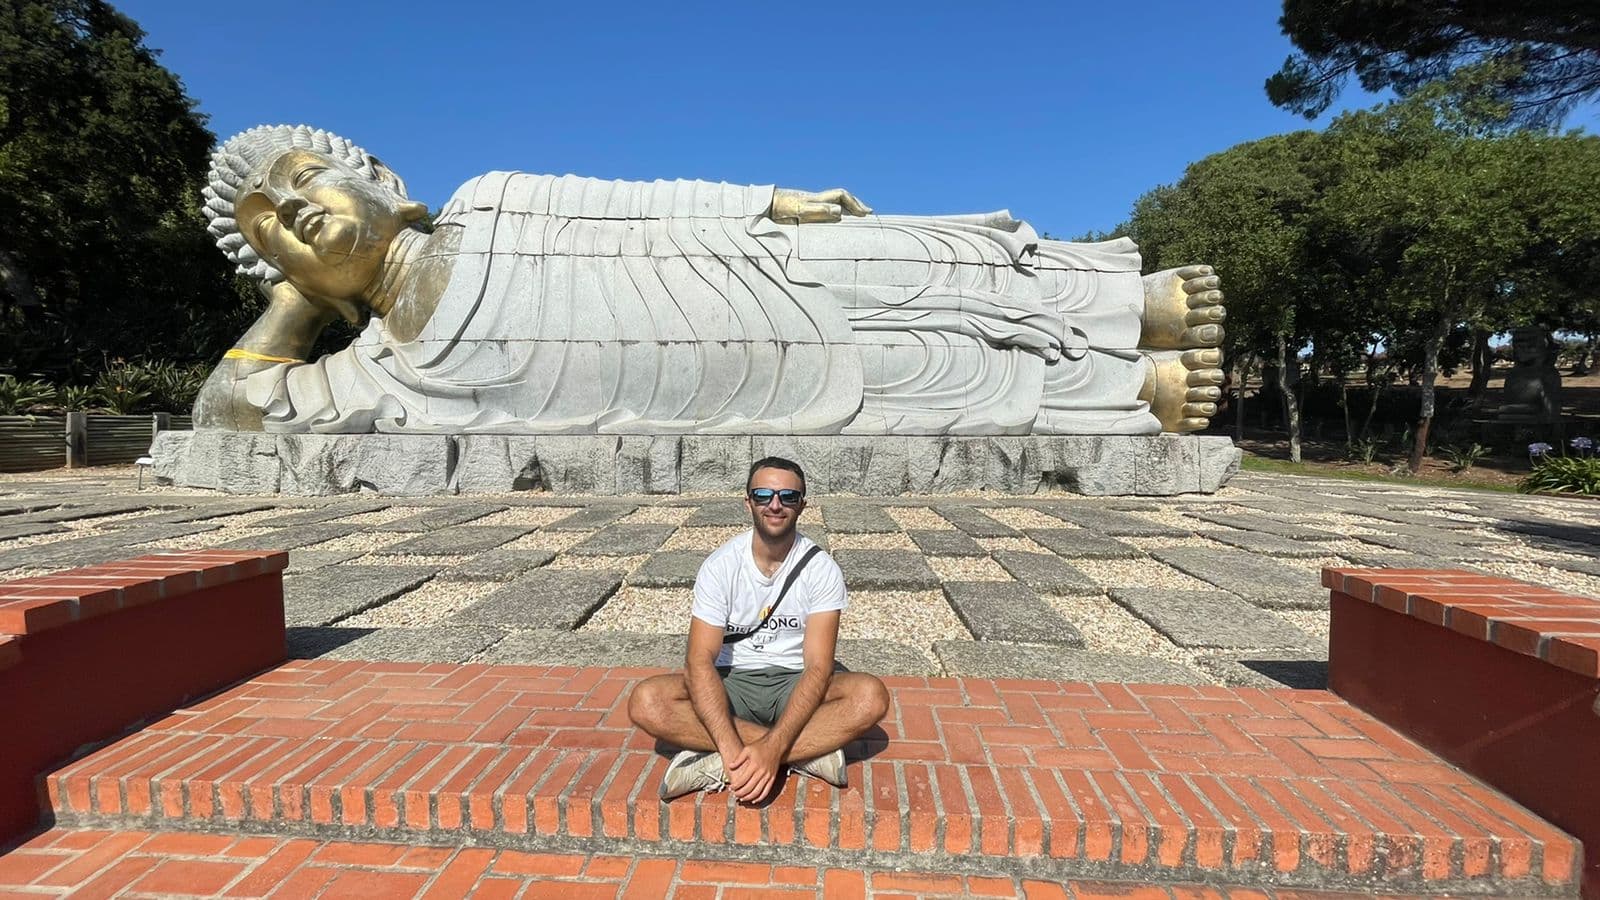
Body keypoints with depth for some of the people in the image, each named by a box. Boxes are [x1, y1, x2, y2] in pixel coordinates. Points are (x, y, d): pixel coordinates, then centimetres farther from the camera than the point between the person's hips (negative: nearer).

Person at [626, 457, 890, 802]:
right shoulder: (720, 566, -11)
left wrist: (773, 747, -34)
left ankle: (716, 766, -29)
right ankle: (809, 751, -24)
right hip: (733, 683, 1)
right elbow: (700, 660, -19)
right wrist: (732, 747, -34)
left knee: (871, 696, -29)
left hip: (795, 685, 0)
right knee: (646, 702, -27)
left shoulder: (821, 569, -11)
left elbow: (818, 666, -19)